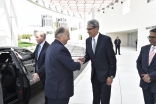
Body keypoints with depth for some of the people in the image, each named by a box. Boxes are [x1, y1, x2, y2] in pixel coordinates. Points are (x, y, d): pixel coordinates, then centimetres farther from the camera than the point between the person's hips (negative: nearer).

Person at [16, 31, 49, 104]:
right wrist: (22, 58, 5)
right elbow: (33, 55, 14)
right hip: (39, 72, 8)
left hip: (45, 74, -8)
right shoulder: (38, 46, 2)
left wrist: (38, 73, -29)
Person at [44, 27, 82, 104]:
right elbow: (72, 66, -19)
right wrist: (79, 63, 1)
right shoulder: (60, 49, -22)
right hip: (59, 88, -10)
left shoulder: (51, 46, 9)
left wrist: (76, 63, 10)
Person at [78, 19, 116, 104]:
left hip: (105, 74, -5)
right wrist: (84, 59, -10)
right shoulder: (88, 40, 3)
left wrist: (111, 75, -13)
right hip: (94, 75, 5)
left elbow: (112, 59, -12)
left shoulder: (106, 39, -14)